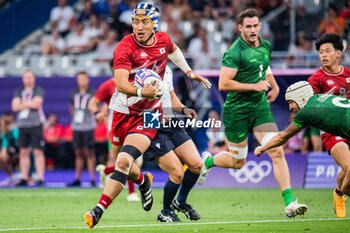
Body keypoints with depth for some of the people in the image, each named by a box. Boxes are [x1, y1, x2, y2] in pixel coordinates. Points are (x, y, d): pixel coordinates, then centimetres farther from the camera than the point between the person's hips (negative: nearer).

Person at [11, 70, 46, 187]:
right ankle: (24, 179, 9)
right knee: (23, 152, 5)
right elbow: (15, 107, 2)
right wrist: (29, 104, -6)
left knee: (38, 152, -9)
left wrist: (22, 104, -2)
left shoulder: (39, 91, 2)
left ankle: (40, 178, -10)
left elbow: (36, 103, -14)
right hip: (22, 125, 5)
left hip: (35, 124, -5)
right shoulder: (18, 92, 14)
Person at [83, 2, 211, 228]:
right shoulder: (125, 48, -17)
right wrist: (141, 92, -49)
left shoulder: (163, 40, -2)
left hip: (148, 116, 0)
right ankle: (143, 181, 49)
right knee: (122, 164, 14)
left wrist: (189, 71, 26)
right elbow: (120, 83, -31)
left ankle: (99, 211, -22)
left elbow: (173, 49, 26)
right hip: (123, 112, 0)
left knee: (124, 162, -20)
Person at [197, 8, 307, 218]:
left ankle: (289, 203, -14)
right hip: (237, 111, -5)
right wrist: (254, 86, -20)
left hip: (260, 107, 5)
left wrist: (274, 85, 13)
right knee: (237, 162, 7)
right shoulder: (235, 52, -17)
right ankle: (207, 161, 41)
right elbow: (223, 84, -23)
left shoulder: (266, 46, 7)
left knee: (277, 152, -11)